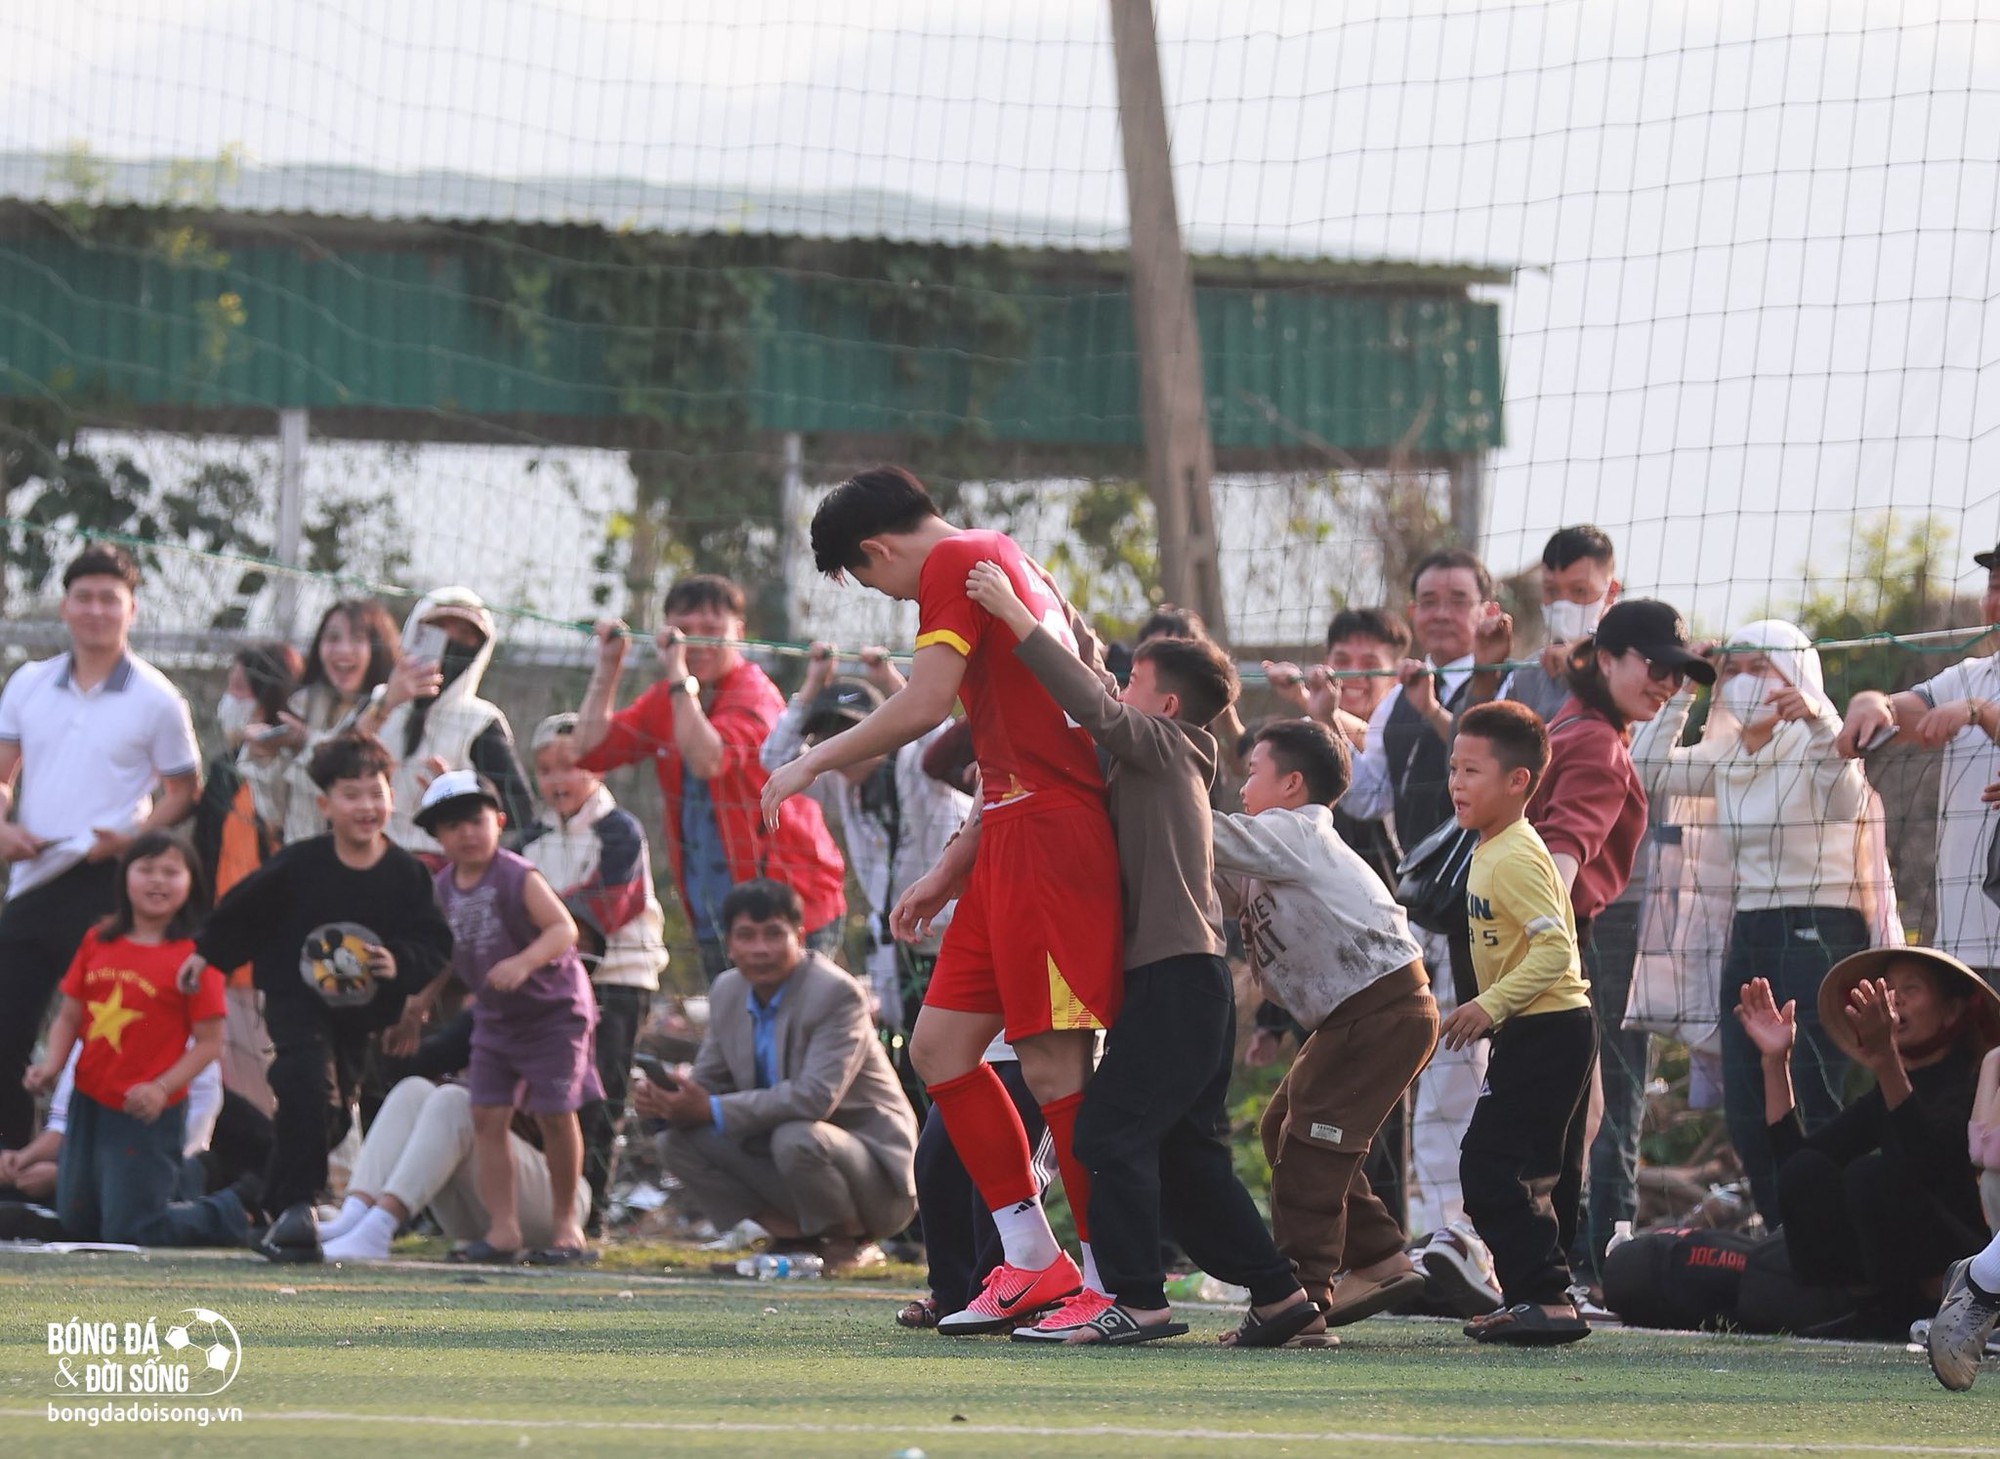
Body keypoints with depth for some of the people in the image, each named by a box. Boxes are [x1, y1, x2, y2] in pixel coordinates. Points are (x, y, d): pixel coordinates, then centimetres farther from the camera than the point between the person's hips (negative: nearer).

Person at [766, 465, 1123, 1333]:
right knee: (940, 1047, 10)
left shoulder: (955, 563, -5)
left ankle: (1112, 1283, -6)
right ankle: (1032, 1261, 13)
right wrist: (950, 872, 26)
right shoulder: (1004, 563, 23)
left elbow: (924, 705, -17)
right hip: (1014, 839, 10)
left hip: (1047, 837, -10)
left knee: (1052, 1064, -9)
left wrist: (815, 763, -4)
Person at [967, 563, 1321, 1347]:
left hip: (1177, 977, -10)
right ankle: (1279, 1294, 15)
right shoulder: (1150, 764, 22)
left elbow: (1096, 710, -21)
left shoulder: (1164, 746, -6)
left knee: (1111, 1129, -12)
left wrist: (1017, 618, -22)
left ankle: (1132, 1297, -16)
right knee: (1187, 1152, 13)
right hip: (1190, 978, 10)